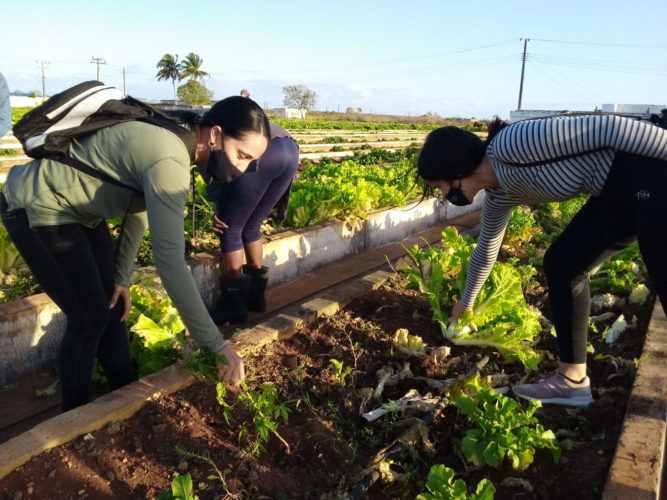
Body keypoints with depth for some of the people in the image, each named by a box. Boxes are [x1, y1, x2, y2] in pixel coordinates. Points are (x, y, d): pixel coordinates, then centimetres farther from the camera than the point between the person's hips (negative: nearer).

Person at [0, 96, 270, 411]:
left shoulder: (174, 141, -2)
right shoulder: (168, 161, -34)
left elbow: (140, 209, 9)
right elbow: (170, 262, -40)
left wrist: (121, 276, 9)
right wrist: (216, 346, -36)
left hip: (78, 209, 9)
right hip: (35, 208, -9)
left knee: (112, 306, 12)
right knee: (89, 317, -4)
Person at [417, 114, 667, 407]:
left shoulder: (510, 145, -21)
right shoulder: (499, 195, 8)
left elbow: (605, 128, -22)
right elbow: (486, 250, 24)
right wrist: (466, 302, 37)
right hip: (615, 194, 9)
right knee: (560, 265, 8)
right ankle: (572, 379, 15)